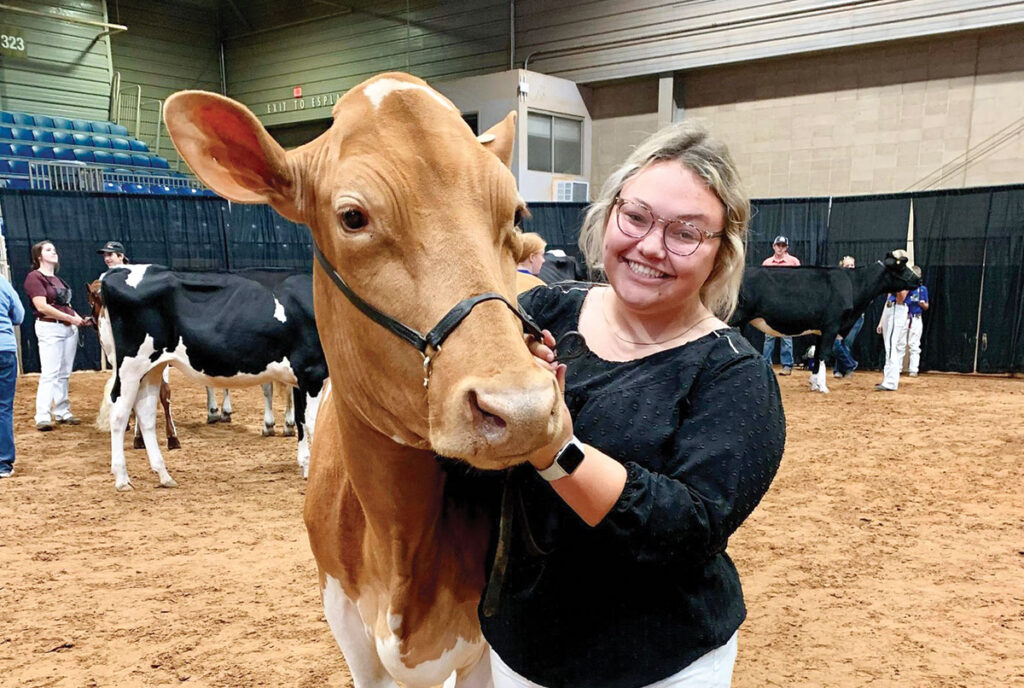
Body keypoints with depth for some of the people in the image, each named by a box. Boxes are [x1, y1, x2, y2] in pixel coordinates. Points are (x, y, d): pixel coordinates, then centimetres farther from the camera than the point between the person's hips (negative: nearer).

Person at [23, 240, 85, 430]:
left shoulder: (57, 279, 18)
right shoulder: (34, 277, -6)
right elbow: (42, 307, -16)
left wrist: (78, 317, 1)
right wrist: (70, 318, -16)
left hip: (69, 328, 8)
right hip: (49, 328, -8)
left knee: (64, 374, 11)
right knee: (50, 374, -11)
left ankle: (62, 412, 18)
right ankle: (43, 417, -9)